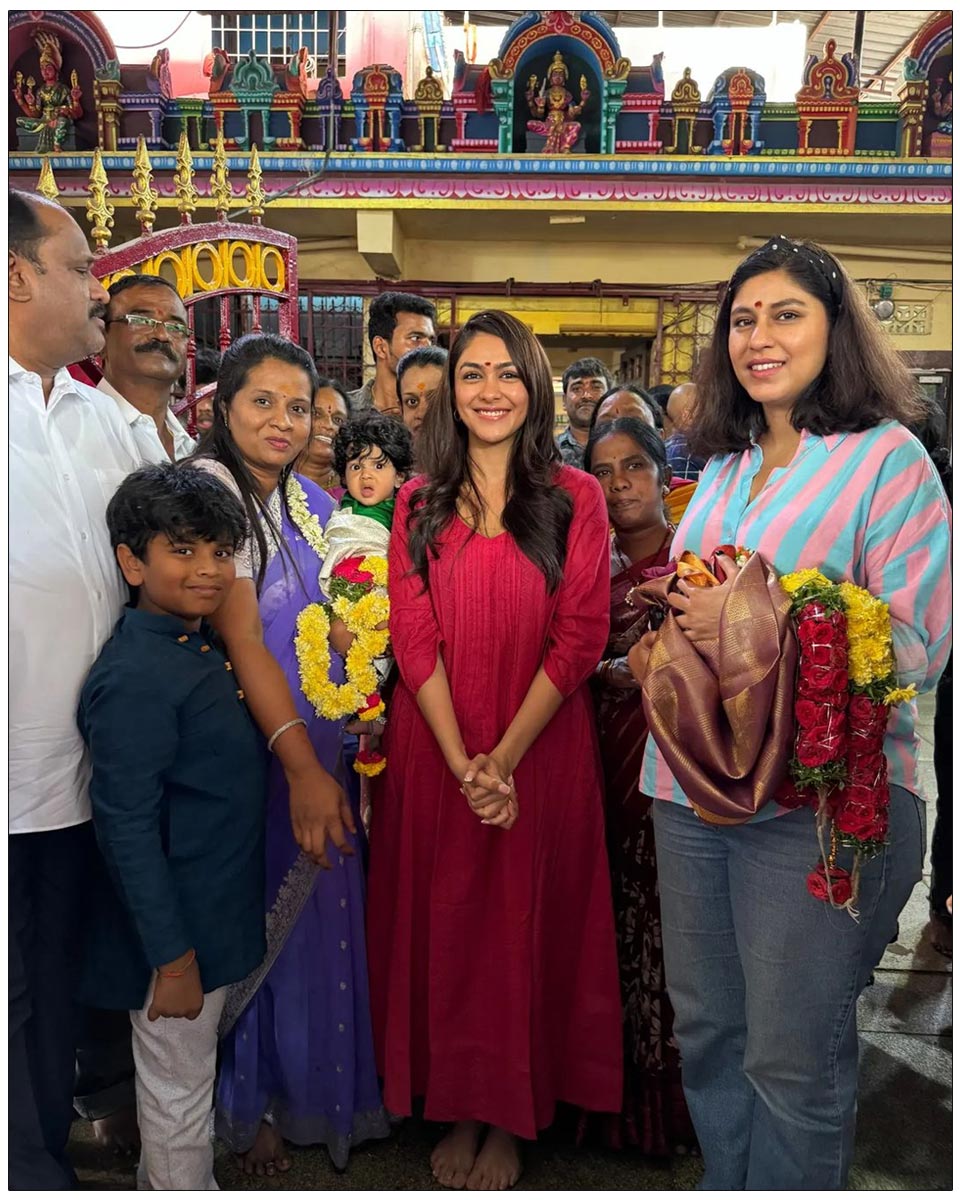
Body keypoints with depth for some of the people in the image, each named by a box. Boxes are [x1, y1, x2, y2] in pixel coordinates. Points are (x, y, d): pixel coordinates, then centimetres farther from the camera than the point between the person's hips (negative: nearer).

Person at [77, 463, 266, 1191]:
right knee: (178, 1089, 13)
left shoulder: (200, 650, 3)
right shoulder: (135, 680, -25)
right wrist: (172, 956, -21)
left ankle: (164, 1179, 49)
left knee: (189, 1072, 27)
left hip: (216, 907, 9)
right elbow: (127, 831, -25)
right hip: (175, 922, -9)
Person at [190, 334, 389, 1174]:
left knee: (322, 910, 15)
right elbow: (242, 639, -21)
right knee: (262, 921, 7)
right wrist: (301, 766, -25)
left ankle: (320, 1086, 36)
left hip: (322, 742, 6)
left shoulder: (306, 498, 8)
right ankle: (253, 1104, 30)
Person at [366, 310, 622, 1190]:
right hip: (434, 750, 2)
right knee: (443, 919, 11)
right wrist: (461, 763, -12)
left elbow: (580, 637, -8)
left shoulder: (575, 498, -2)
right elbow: (415, 641, -2)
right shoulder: (418, 504, 4)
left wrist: (504, 758, -14)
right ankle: (457, 1105, 32)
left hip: (541, 750, -2)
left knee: (527, 922, 9)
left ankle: (513, 1116, 30)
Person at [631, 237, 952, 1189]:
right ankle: (725, 1186, 40)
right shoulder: (723, 468, 13)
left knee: (792, 1058, 8)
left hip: (818, 797, -6)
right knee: (706, 1030, 18)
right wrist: (661, 641, 0)